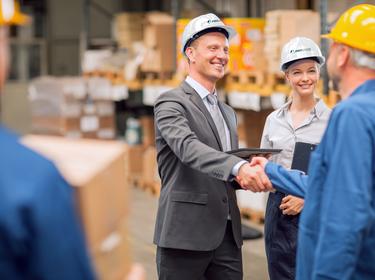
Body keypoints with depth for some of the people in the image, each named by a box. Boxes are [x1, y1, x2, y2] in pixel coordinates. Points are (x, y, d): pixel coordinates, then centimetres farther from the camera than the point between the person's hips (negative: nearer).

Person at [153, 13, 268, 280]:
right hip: (186, 234, -7)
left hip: (228, 235, 7)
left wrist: (249, 172, -2)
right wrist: (238, 167, -40)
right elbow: (188, 148, -25)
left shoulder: (228, 113, 19)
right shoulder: (171, 103, -6)